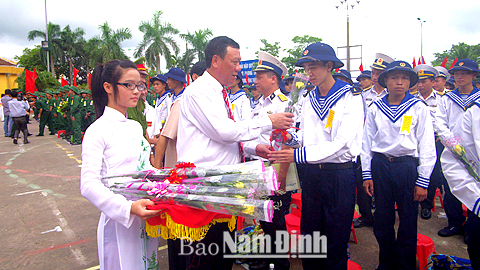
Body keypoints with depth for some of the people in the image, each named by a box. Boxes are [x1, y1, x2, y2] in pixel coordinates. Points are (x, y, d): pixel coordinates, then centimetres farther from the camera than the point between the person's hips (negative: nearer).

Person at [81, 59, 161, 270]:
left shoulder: (135, 127, 11)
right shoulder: (98, 130, -11)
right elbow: (89, 185, -20)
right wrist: (128, 208, -33)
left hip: (148, 217, 7)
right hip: (120, 222, -7)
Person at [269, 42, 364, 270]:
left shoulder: (350, 97, -9)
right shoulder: (309, 100, 10)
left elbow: (341, 142, -21)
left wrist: (298, 154, -30)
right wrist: (291, 138, -9)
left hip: (339, 175, -5)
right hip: (311, 172, 5)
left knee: (336, 242, 8)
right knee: (309, 235, 15)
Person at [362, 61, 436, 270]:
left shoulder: (419, 108, 1)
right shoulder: (375, 108, 5)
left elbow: (427, 147, -1)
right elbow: (367, 142, 7)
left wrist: (423, 181, -5)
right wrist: (367, 174, 3)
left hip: (408, 167, -1)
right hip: (380, 166, 2)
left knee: (408, 221, 7)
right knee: (382, 220, 11)